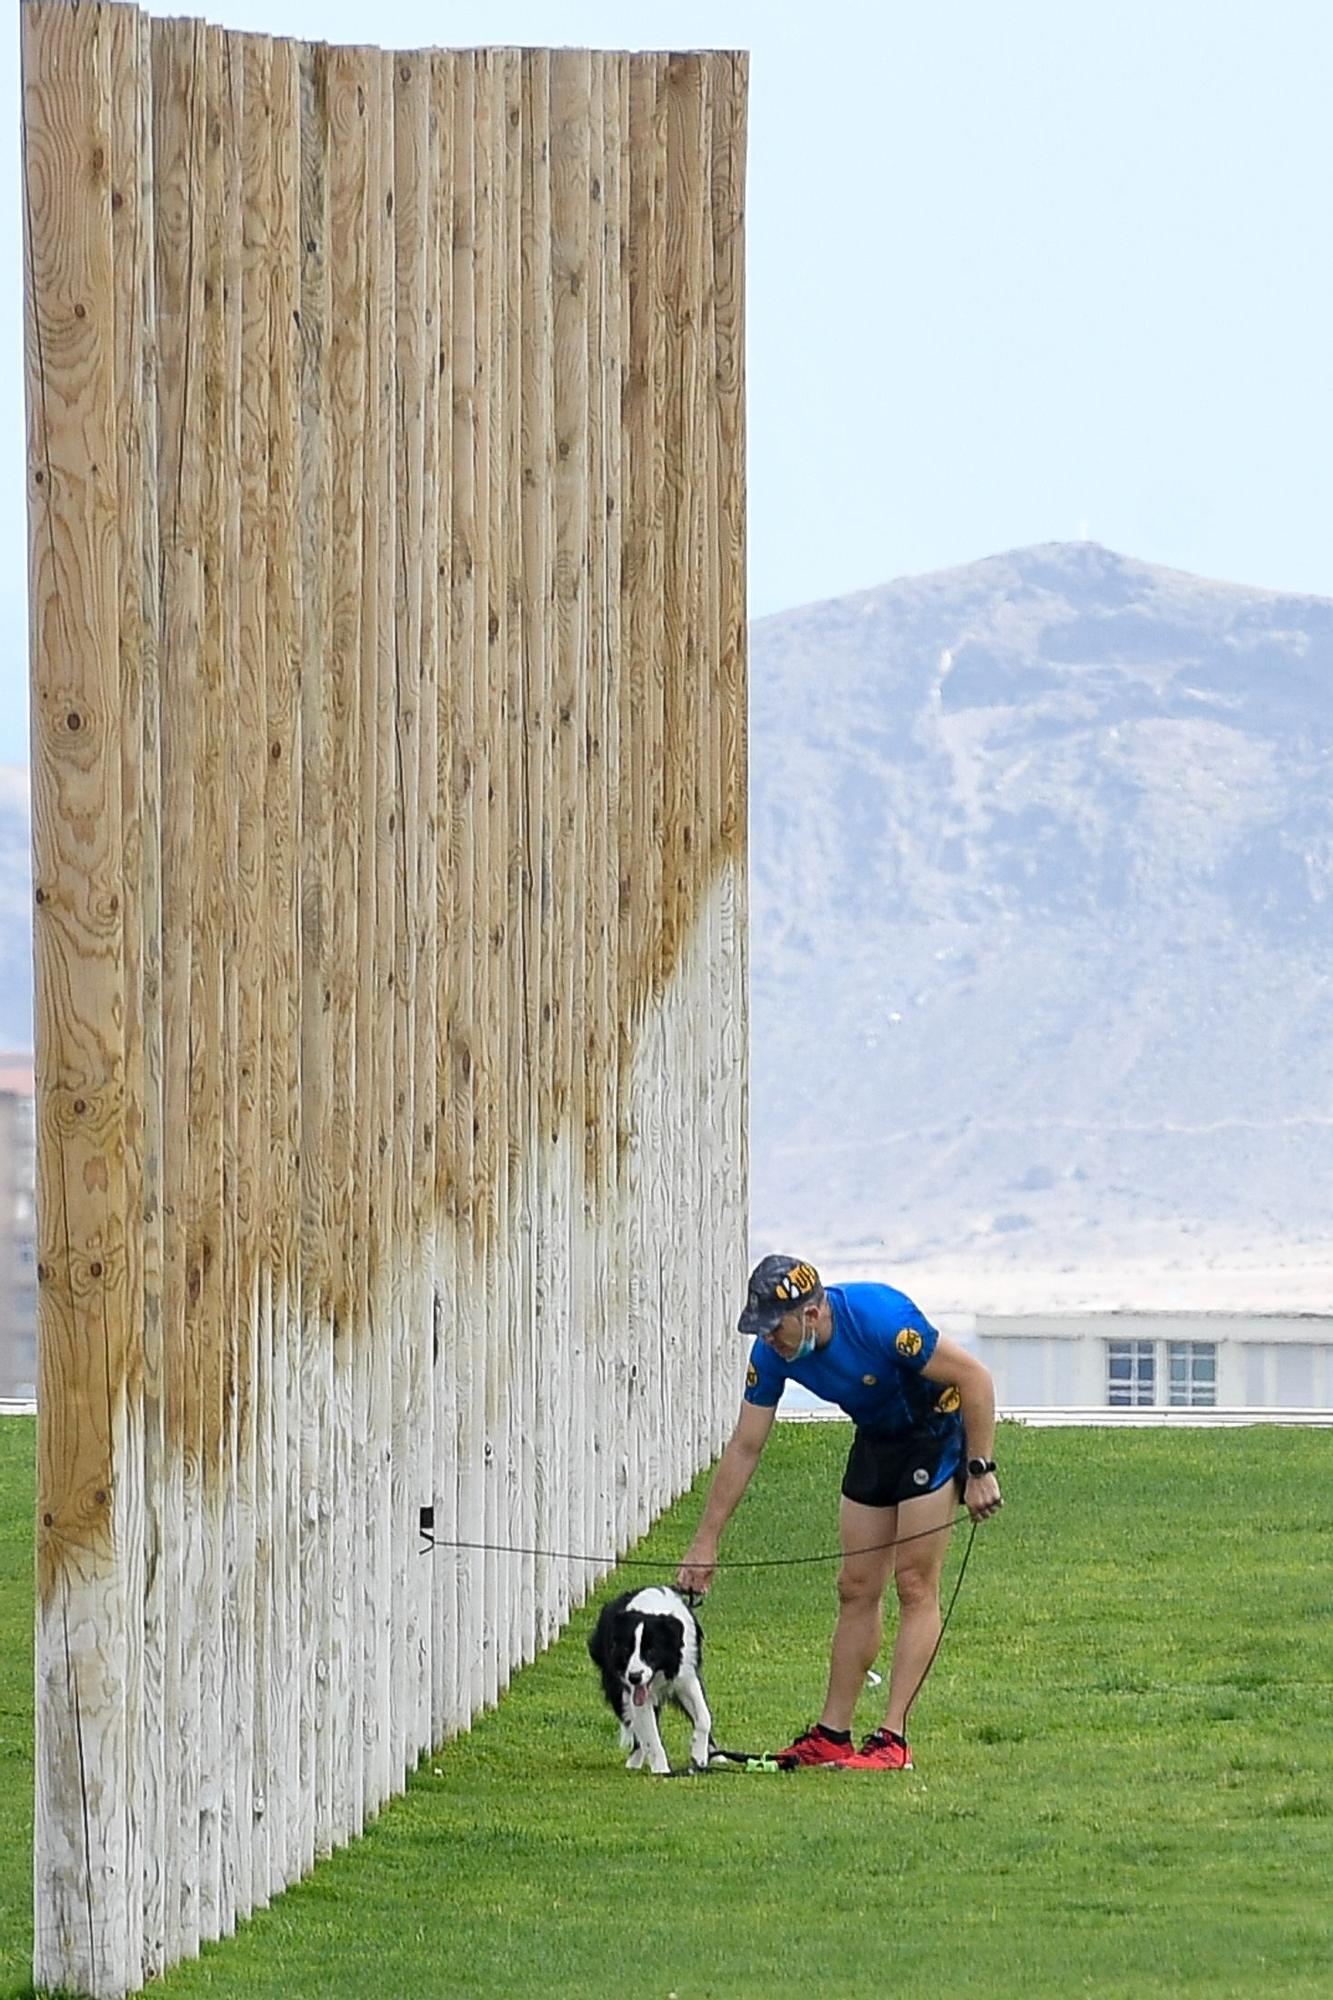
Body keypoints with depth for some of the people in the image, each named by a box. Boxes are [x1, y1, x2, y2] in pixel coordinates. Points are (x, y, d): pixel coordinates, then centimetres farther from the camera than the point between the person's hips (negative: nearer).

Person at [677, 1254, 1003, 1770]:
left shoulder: (879, 1318, -33)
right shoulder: (773, 1352, -14)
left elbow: (975, 1378, -25)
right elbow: (745, 1446, -5)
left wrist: (980, 1473, -24)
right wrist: (705, 1541, -5)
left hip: (937, 1432, -6)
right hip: (875, 1437, 6)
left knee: (915, 1585, -11)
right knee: (857, 1589, 5)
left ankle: (893, 1738, -12)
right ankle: (831, 1734, 9)